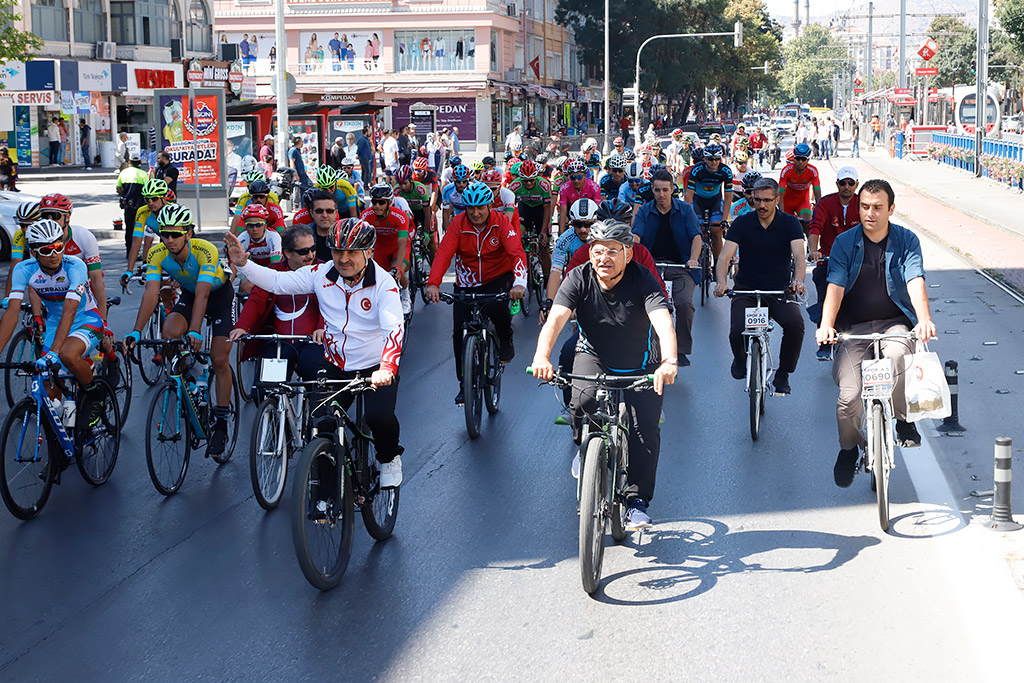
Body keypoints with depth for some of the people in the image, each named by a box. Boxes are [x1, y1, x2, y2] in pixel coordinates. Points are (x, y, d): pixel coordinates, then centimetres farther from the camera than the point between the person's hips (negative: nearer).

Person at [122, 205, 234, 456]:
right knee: (169, 334, -27)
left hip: (220, 294, -4)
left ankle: (221, 424, 0)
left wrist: (195, 332, -55)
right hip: (188, 294, 4)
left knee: (219, 359, -10)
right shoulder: (157, 254, -24)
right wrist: (136, 331, -42)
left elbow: (202, 295, -43)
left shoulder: (205, 251, -36)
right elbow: (150, 293, -30)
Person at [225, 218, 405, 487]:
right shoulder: (322, 274, -4)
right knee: (318, 423, -11)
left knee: (379, 417, -26)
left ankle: (389, 459, 9)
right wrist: (243, 263, -17)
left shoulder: (383, 283, -17)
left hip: (375, 369, -4)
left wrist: (386, 369, -45)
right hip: (335, 366, 4)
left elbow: (394, 329, -29)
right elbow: (277, 281, -1)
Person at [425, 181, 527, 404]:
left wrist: (519, 282, -43)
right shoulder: (458, 224, -11)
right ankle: (464, 384, 12)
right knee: (459, 333, -5)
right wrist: (433, 283, -36)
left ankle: (505, 341, 0)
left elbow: (517, 252, -25)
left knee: (496, 308, -34)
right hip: (467, 283, 2)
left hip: (498, 278, -2)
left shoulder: (501, 222, -15)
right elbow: (443, 253, -21)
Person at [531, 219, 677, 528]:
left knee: (646, 428, -13)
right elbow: (555, 318, -31)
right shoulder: (579, 278, -18)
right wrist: (542, 356, -51)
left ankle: (637, 502, 2)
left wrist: (669, 361, -58)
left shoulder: (644, 280, -23)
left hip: (640, 364, 0)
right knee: (584, 400, -29)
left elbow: (663, 322, -38)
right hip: (594, 357, 1)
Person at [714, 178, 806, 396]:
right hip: (746, 289, 0)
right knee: (737, 331, -23)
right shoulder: (742, 223, -2)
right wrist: (721, 282, -33)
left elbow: (799, 255, -16)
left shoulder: (789, 223, -2)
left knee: (795, 324, -28)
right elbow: (725, 257, -12)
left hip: (780, 290, 0)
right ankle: (740, 360, 17)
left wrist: (798, 280, -38)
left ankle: (783, 374, -3)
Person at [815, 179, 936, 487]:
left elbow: (915, 282, -16)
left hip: (894, 322, 0)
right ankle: (848, 448, 16)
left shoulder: (906, 240, -2)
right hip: (854, 326, 1)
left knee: (896, 354, -37)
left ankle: (903, 418, -9)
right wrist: (826, 325, -30)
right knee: (849, 397, -15)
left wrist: (924, 320, -34)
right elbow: (836, 286, -13)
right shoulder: (844, 242, -3)